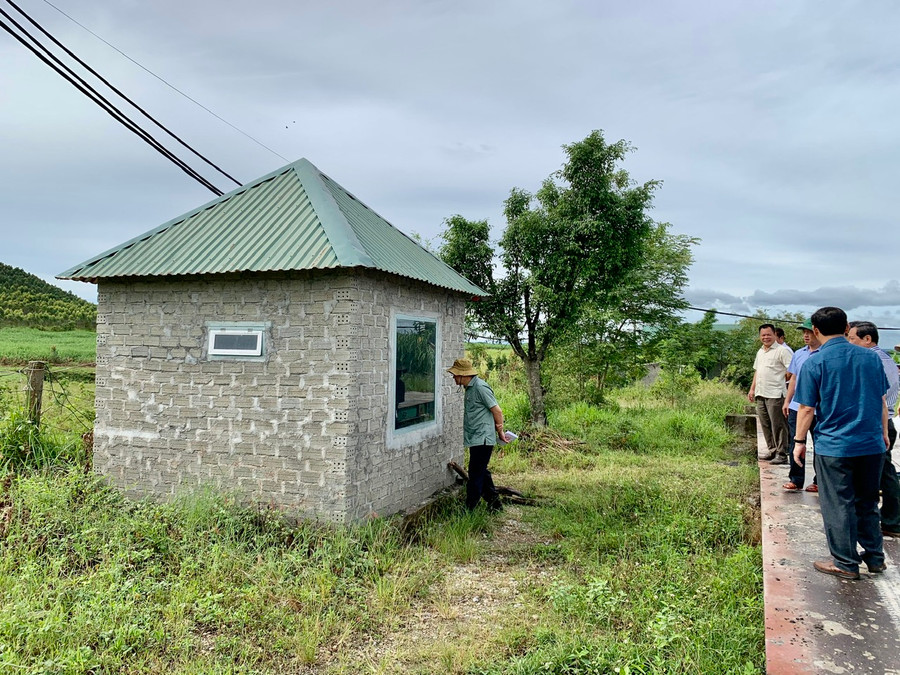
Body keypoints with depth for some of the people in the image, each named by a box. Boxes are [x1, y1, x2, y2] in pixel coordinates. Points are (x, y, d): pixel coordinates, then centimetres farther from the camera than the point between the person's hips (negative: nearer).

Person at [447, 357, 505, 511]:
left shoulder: (480, 387, -17)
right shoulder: (470, 388, 15)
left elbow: (497, 411, -16)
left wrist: (500, 431, -5)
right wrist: (497, 428, 13)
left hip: (482, 440, -10)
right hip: (476, 440, 10)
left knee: (476, 476, -3)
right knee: (482, 473, 18)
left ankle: (469, 509, 4)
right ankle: (495, 503, 28)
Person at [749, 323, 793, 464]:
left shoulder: (781, 351, -8)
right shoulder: (760, 352, 18)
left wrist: (781, 381, -3)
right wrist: (752, 389, 20)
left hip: (774, 395, -8)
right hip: (760, 394, 8)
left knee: (778, 426, -4)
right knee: (766, 425, 13)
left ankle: (782, 455, 2)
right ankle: (772, 451, 22)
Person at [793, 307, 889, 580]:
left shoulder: (814, 363, -11)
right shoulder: (871, 357, 3)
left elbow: (807, 408, -10)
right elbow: (881, 400, 11)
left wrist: (799, 441, 0)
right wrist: (883, 433, 23)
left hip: (833, 447, -5)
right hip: (872, 444, 5)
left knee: (838, 506, 6)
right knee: (867, 503, 19)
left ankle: (845, 564, 15)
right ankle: (875, 557, 29)